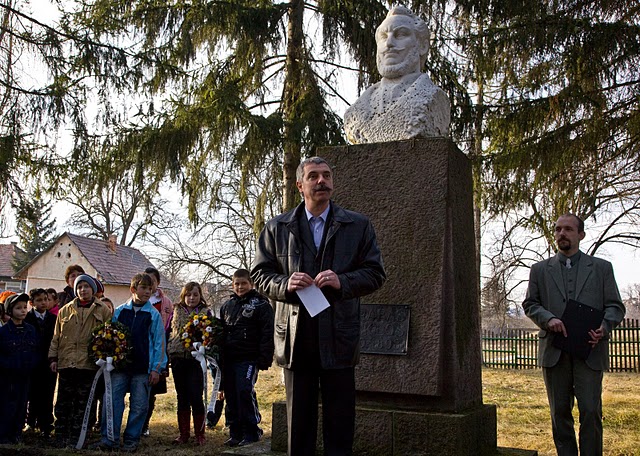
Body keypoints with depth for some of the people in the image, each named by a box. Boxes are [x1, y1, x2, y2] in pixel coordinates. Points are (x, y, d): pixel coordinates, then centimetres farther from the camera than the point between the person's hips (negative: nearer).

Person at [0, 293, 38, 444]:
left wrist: (31, 364, -2)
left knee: (21, 406, 10)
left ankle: (16, 434, 21)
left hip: (25, 375, 5)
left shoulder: (31, 330, 7)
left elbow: (35, 351, 12)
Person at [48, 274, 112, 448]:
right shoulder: (65, 310, 11)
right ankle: (60, 436, 14)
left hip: (89, 362, -2)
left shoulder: (103, 311, 4)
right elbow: (56, 337, 12)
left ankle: (75, 437, 13)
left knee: (82, 403, 5)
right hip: (66, 362, 2)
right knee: (63, 401, 5)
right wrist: (53, 357, 5)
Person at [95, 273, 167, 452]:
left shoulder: (154, 315, 2)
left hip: (143, 369, -1)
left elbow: (159, 343, 1)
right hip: (119, 365, 1)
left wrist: (157, 368, -3)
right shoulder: (119, 311, 7)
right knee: (112, 402, -3)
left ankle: (131, 440, 15)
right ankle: (109, 439, 5)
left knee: (139, 406, 4)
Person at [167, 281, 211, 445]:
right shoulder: (176, 311, 11)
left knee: (196, 398, -4)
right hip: (178, 358, 3)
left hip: (196, 359, -2)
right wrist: (168, 355, 7)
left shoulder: (206, 312, 5)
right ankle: (183, 433, 19)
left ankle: (199, 434, 9)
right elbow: (168, 332, 14)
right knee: (182, 397, 10)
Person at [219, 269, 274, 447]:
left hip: (248, 359, -6)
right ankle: (235, 433, 18)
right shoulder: (227, 306, 17)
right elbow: (221, 332, 23)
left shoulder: (260, 305, -3)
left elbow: (267, 334, -9)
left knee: (245, 392, -12)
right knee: (231, 396, 8)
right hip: (229, 359, 7)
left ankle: (251, 432, 0)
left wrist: (264, 359, -17)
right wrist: (219, 358, 16)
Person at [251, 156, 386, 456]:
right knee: (298, 419, 10)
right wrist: (284, 283, -12)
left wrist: (343, 281, -13)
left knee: (340, 419, 6)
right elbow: (259, 274, 8)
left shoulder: (358, 225, 8)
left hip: (339, 337, 0)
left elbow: (376, 273, 4)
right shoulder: (276, 228, 9)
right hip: (295, 337, 1)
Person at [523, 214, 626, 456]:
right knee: (560, 412, 6)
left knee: (590, 411, -8)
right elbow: (529, 304, 12)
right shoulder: (540, 270, 14)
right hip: (554, 351, 2)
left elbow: (615, 306, 8)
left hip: (589, 350, -1)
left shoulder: (601, 268, 11)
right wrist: (548, 318, -10)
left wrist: (603, 327, -13)